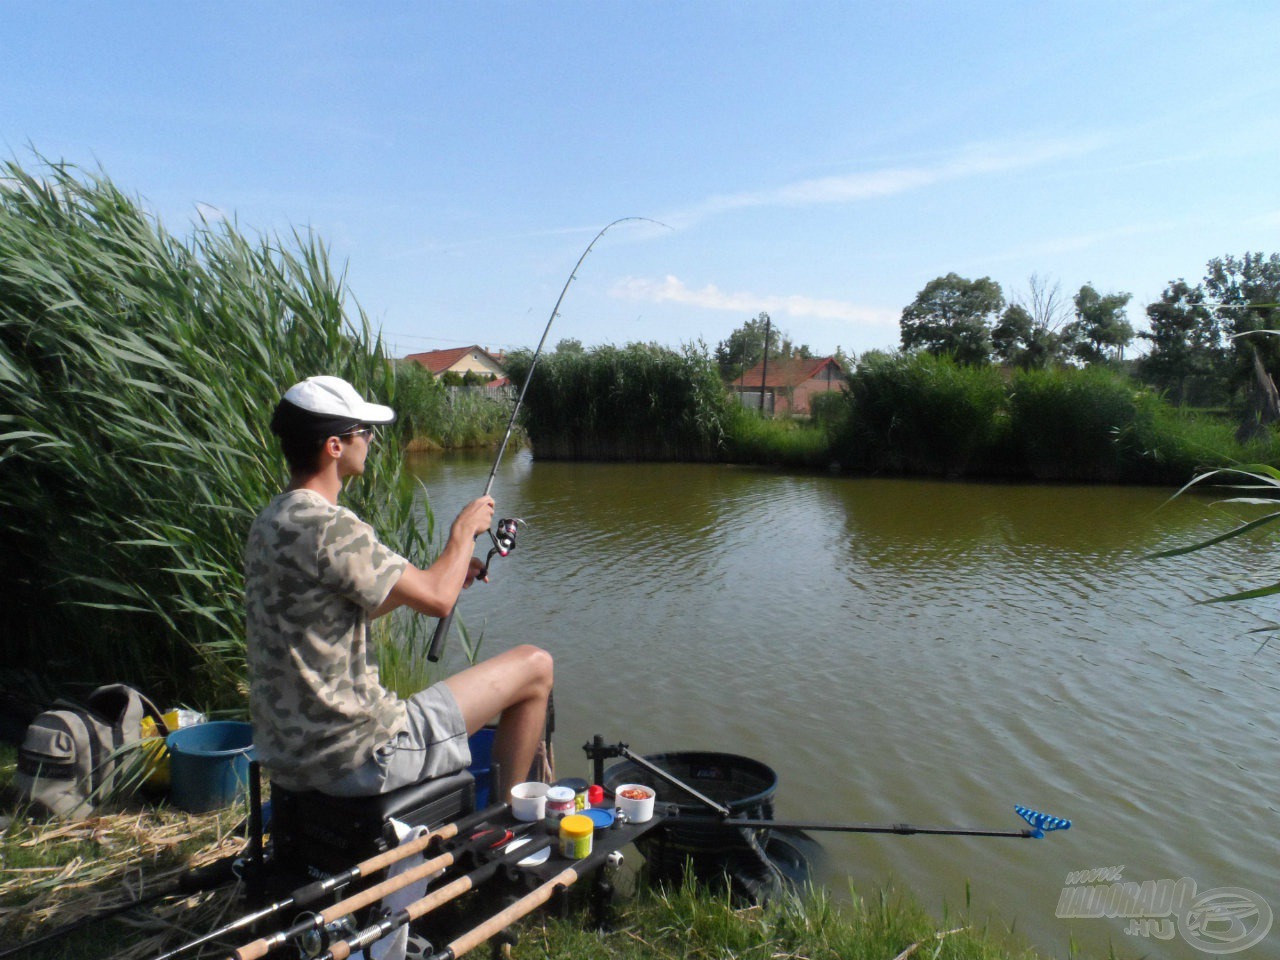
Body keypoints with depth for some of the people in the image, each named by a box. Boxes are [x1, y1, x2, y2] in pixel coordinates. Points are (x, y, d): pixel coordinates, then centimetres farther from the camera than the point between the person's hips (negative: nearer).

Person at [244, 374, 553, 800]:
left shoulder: (271, 521, 8)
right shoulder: (328, 528, -24)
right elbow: (437, 599, -19)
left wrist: (447, 569, 13)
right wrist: (465, 529, -1)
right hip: (355, 756, -10)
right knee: (534, 667, 0)